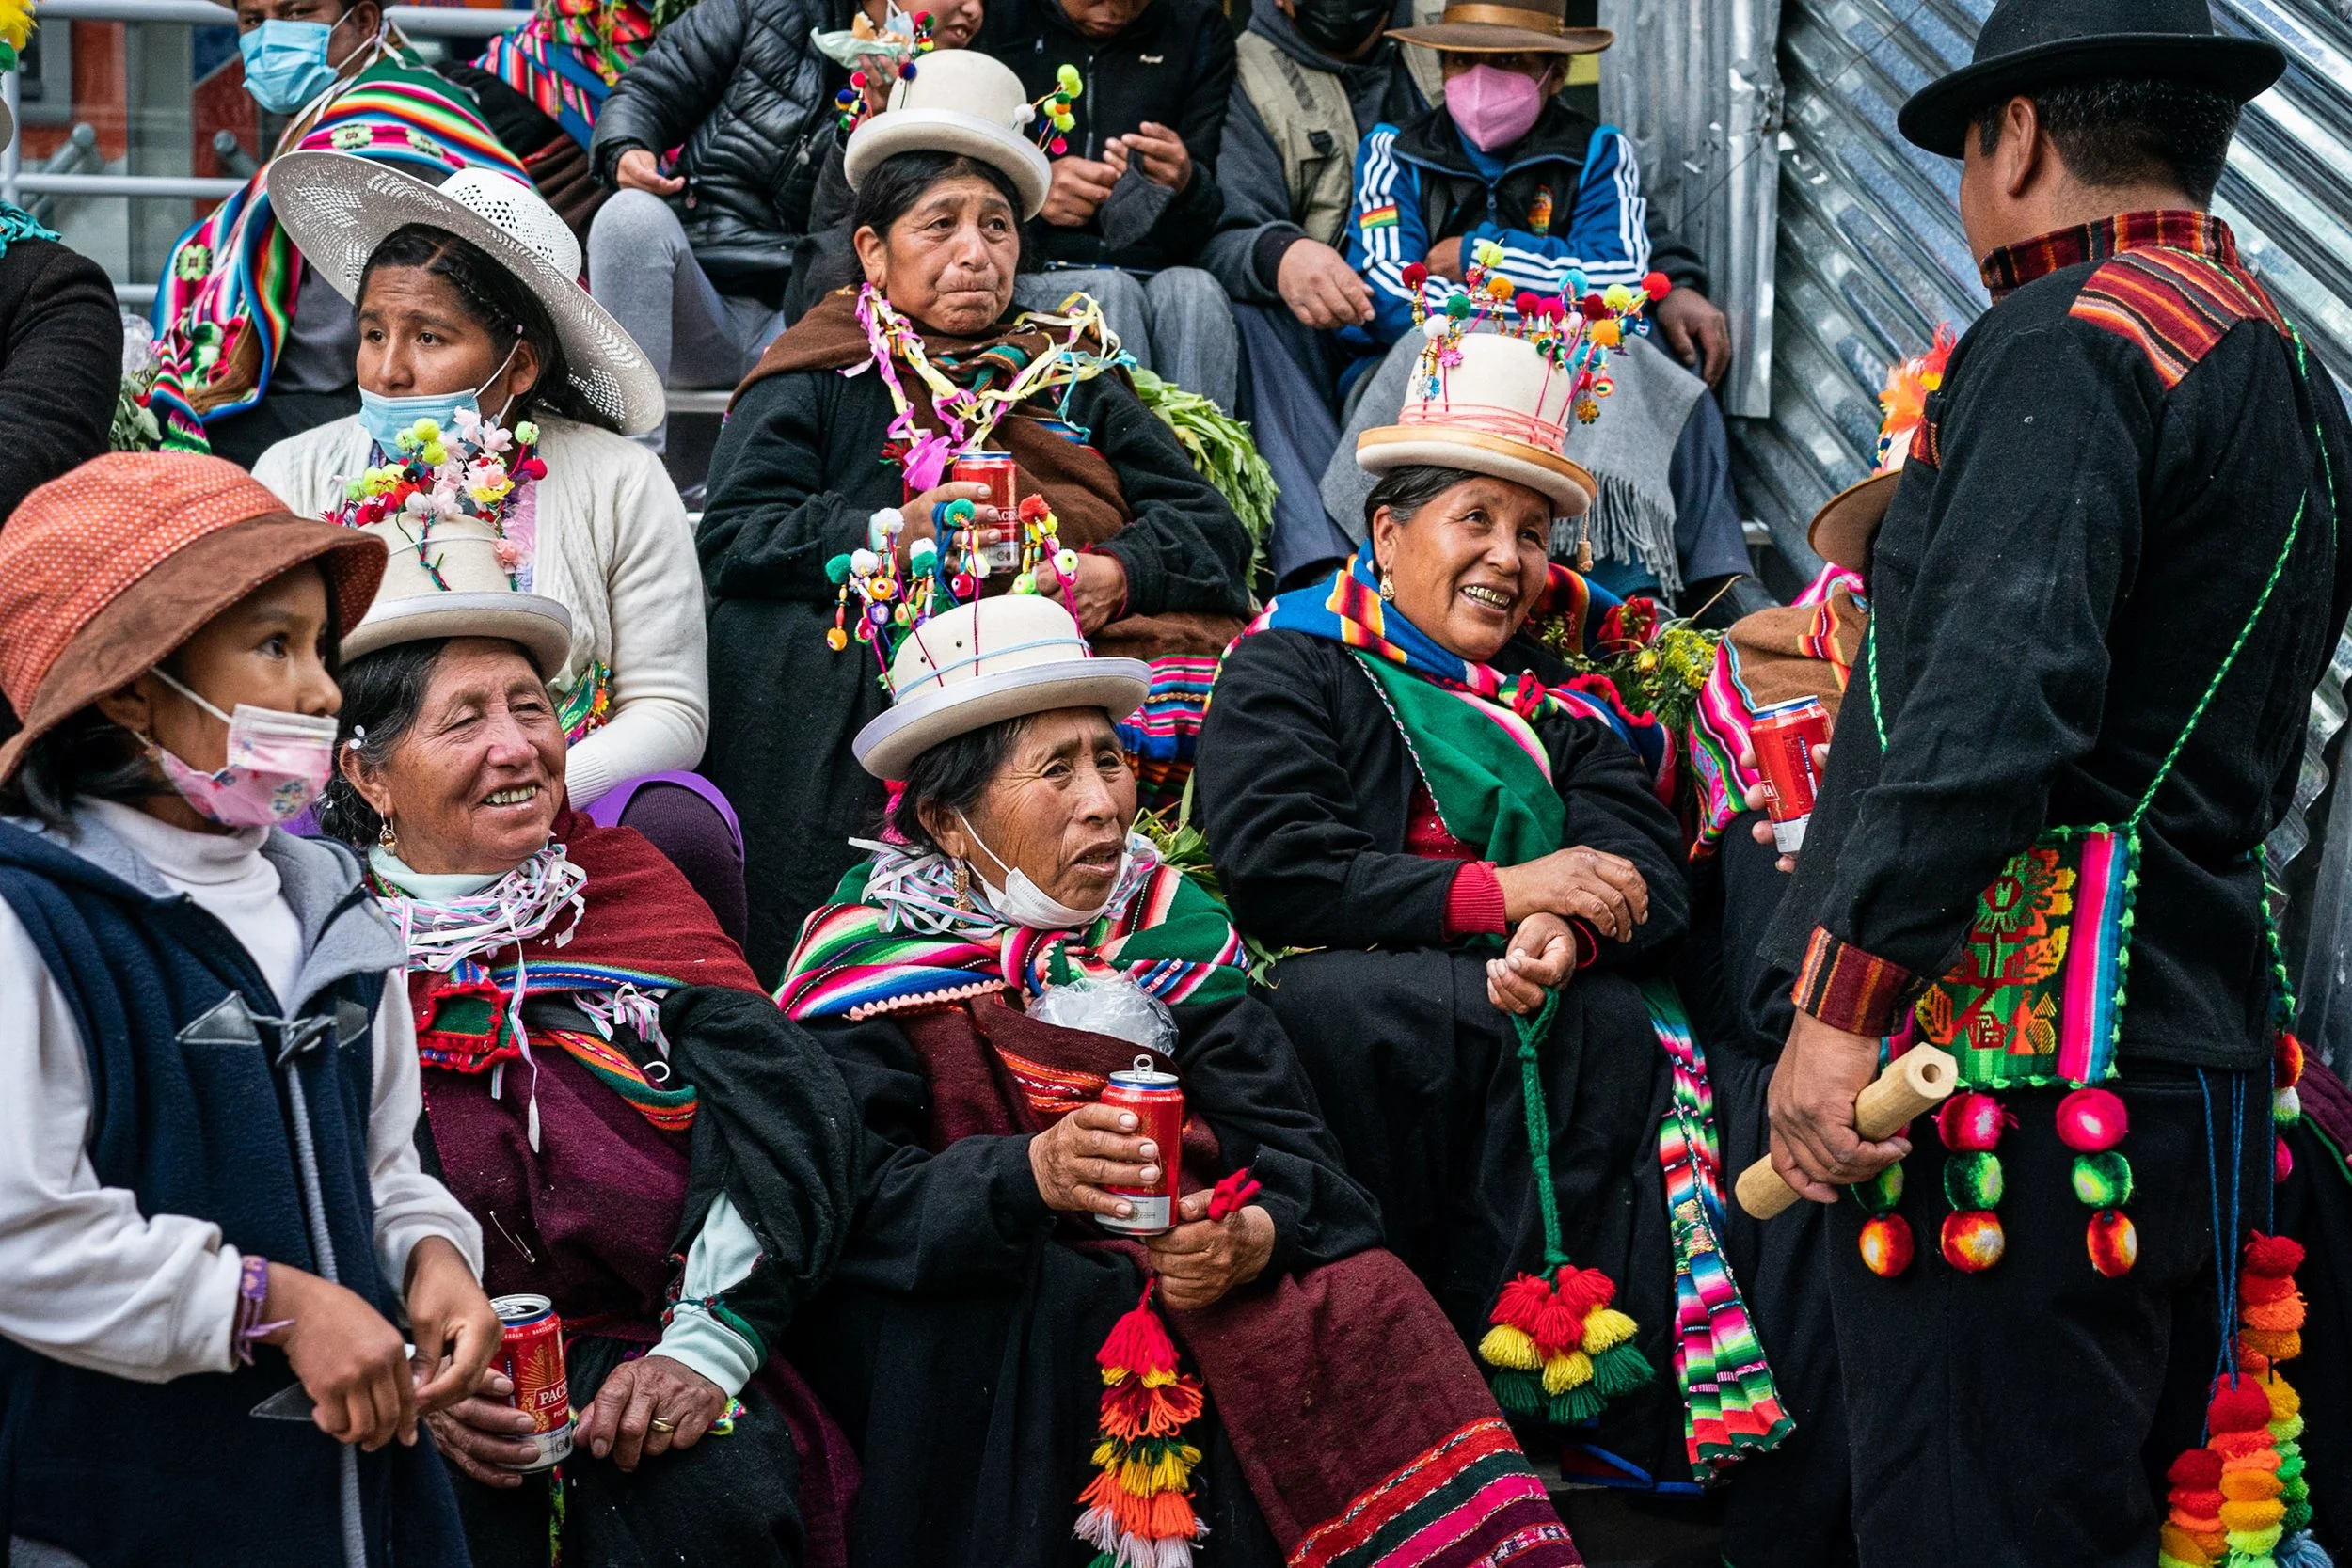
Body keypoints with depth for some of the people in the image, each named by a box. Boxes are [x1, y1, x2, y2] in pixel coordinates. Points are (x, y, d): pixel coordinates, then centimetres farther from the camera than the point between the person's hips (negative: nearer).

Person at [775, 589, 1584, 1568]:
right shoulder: (865, 962, -2)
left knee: (1360, 1300, -21)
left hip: (1193, 1279, 4)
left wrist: (1254, 1234, -21)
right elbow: (851, 1200, -16)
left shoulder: (1169, 926, 11)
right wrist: (1032, 1176, -32)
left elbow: (1292, 1148, 2)